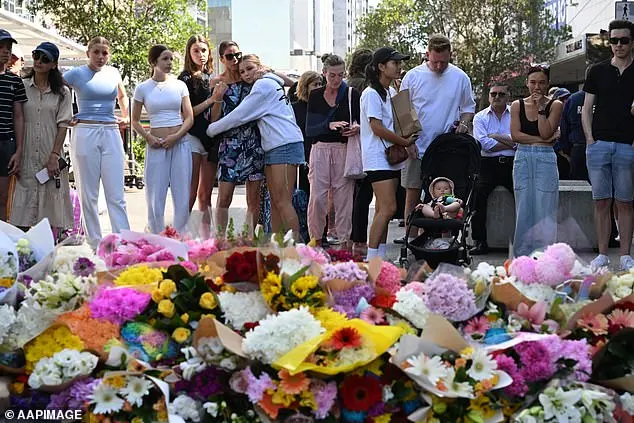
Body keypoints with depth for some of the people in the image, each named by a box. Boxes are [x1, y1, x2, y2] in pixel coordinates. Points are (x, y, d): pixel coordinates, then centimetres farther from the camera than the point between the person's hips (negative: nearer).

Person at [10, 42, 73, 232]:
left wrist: (54, 156, -8)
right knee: (24, 208, -2)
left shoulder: (62, 92, 7)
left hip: (51, 157, 0)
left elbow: (63, 125, 2)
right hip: (26, 157, 0)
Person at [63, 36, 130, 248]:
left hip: (111, 134, 3)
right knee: (88, 194, 3)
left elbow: (122, 96, 30)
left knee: (116, 194, -1)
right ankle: (94, 242, 10)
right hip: (85, 134, -3)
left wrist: (124, 116, 18)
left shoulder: (113, 73, 11)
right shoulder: (76, 74, -1)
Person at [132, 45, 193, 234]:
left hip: (181, 143, 1)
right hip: (156, 146, -1)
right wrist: (148, 137, -8)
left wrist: (176, 136, -10)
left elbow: (189, 118, 4)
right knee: (155, 196, 0)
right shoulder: (143, 88, 3)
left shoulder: (179, 85, 6)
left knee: (182, 195, 1)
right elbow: (135, 121, 8)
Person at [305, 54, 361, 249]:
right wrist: (329, 125, -17)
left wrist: (356, 129, -17)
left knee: (344, 196, -1)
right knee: (317, 197, -6)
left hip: (344, 150, -1)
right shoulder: (315, 96, 7)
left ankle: (344, 241, 7)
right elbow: (309, 130, 0)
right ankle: (315, 240, 5)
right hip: (320, 150, 1)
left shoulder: (352, 95, 4)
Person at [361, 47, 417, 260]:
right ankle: (372, 256, -11)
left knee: (383, 209, 8)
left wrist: (408, 140, 5)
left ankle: (380, 255, 11)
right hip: (377, 157, -8)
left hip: (392, 157, 8)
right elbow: (377, 128, -15)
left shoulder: (392, 92, 17)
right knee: (388, 208, -15)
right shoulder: (372, 93, -9)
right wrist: (404, 142, -10)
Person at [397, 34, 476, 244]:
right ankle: (410, 239, 8)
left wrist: (464, 123, -3)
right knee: (412, 196, 2)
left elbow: (468, 107, 17)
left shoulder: (460, 77, 5)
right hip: (416, 148, -1)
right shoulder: (413, 76, 0)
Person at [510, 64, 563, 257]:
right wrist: (540, 140, -8)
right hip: (523, 159, 2)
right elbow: (515, 135, -1)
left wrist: (540, 108, -9)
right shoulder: (517, 105, 9)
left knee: (544, 209, -4)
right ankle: (523, 254, 9)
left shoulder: (555, 105, 3)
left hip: (545, 160, -2)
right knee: (524, 209, 3)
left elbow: (546, 133, -8)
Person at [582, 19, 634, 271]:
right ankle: (602, 255, 8)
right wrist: (590, 139, 0)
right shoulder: (598, 71, 11)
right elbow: (586, 109, 11)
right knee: (601, 202, 2)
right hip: (599, 144, 1)